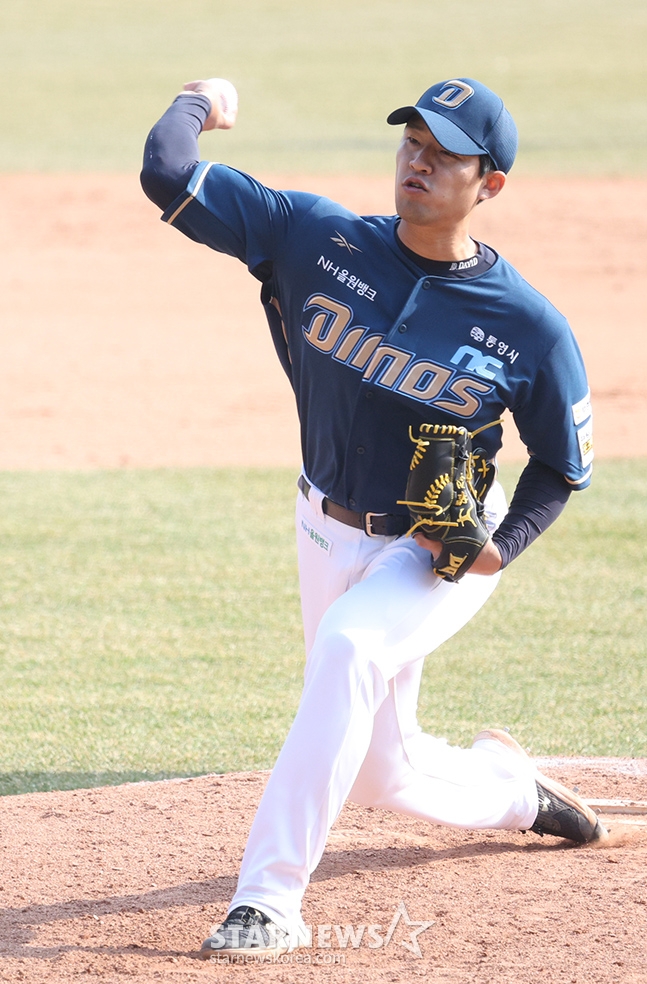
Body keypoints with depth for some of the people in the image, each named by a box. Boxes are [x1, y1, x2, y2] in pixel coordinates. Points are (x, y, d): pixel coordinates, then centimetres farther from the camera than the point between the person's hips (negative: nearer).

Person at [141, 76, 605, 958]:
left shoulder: (531, 328, -17)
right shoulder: (318, 238, -13)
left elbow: (562, 466, -4)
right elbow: (168, 174, -16)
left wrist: (500, 547, -20)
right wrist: (200, 102, -1)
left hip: (444, 550, -4)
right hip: (330, 533, 4)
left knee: (351, 648, -35)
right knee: (382, 774, 13)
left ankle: (270, 898, -35)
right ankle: (510, 790, 50)